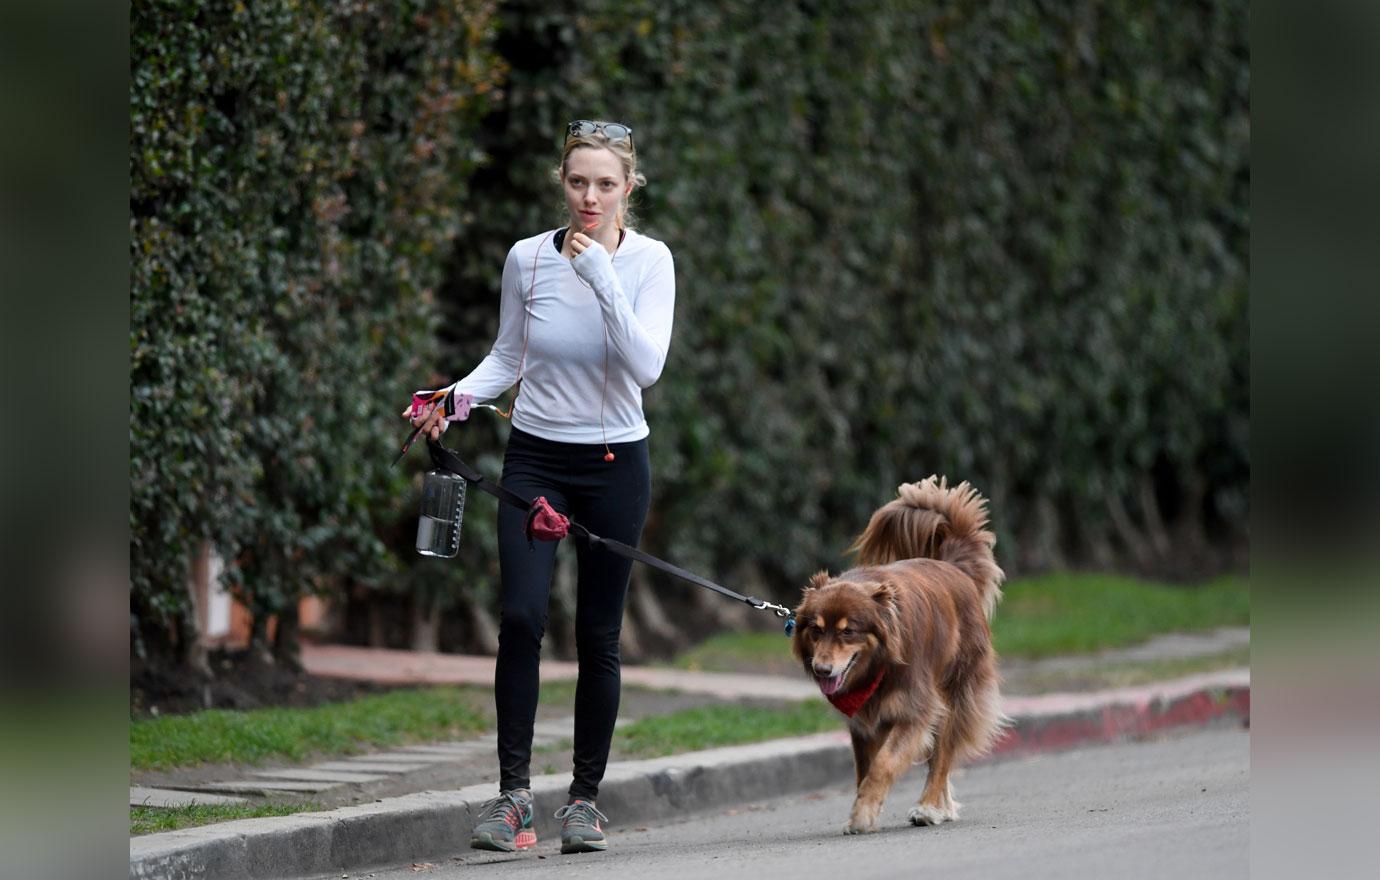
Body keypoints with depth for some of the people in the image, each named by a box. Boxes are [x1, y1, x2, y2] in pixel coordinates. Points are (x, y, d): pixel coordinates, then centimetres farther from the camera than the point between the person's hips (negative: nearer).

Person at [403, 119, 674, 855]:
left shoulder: (648, 261, -8)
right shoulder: (528, 259, -3)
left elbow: (646, 366, -20)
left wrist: (602, 277, -26)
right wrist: (458, 397, -7)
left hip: (614, 463, -1)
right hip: (535, 460, 1)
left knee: (598, 635, 3)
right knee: (521, 615, -15)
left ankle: (585, 796, 15)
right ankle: (513, 792, -12)